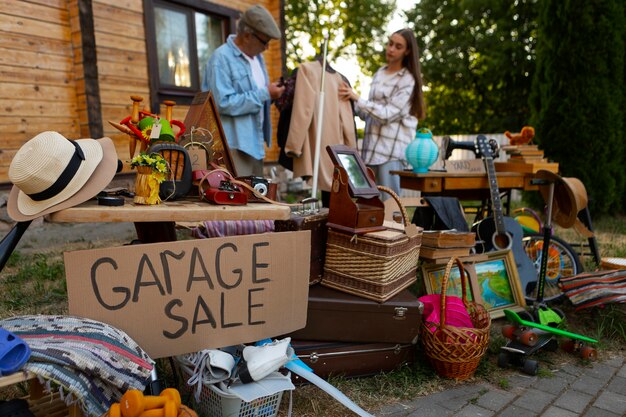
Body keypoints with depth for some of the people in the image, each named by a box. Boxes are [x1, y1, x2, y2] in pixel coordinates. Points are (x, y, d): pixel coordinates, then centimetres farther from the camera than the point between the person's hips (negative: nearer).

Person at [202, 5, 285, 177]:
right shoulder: (221, 58, -12)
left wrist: (272, 95, 0)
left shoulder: (256, 56, 14)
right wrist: (264, 94, -18)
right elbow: (224, 103, -22)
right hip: (234, 143, -8)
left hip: (254, 141, 8)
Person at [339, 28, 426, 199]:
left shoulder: (407, 80, -3)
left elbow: (387, 114, -12)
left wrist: (357, 98, -12)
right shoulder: (379, 74, 15)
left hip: (392, 147, -6)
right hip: (372, 146, 6)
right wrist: (352, 103, -1)